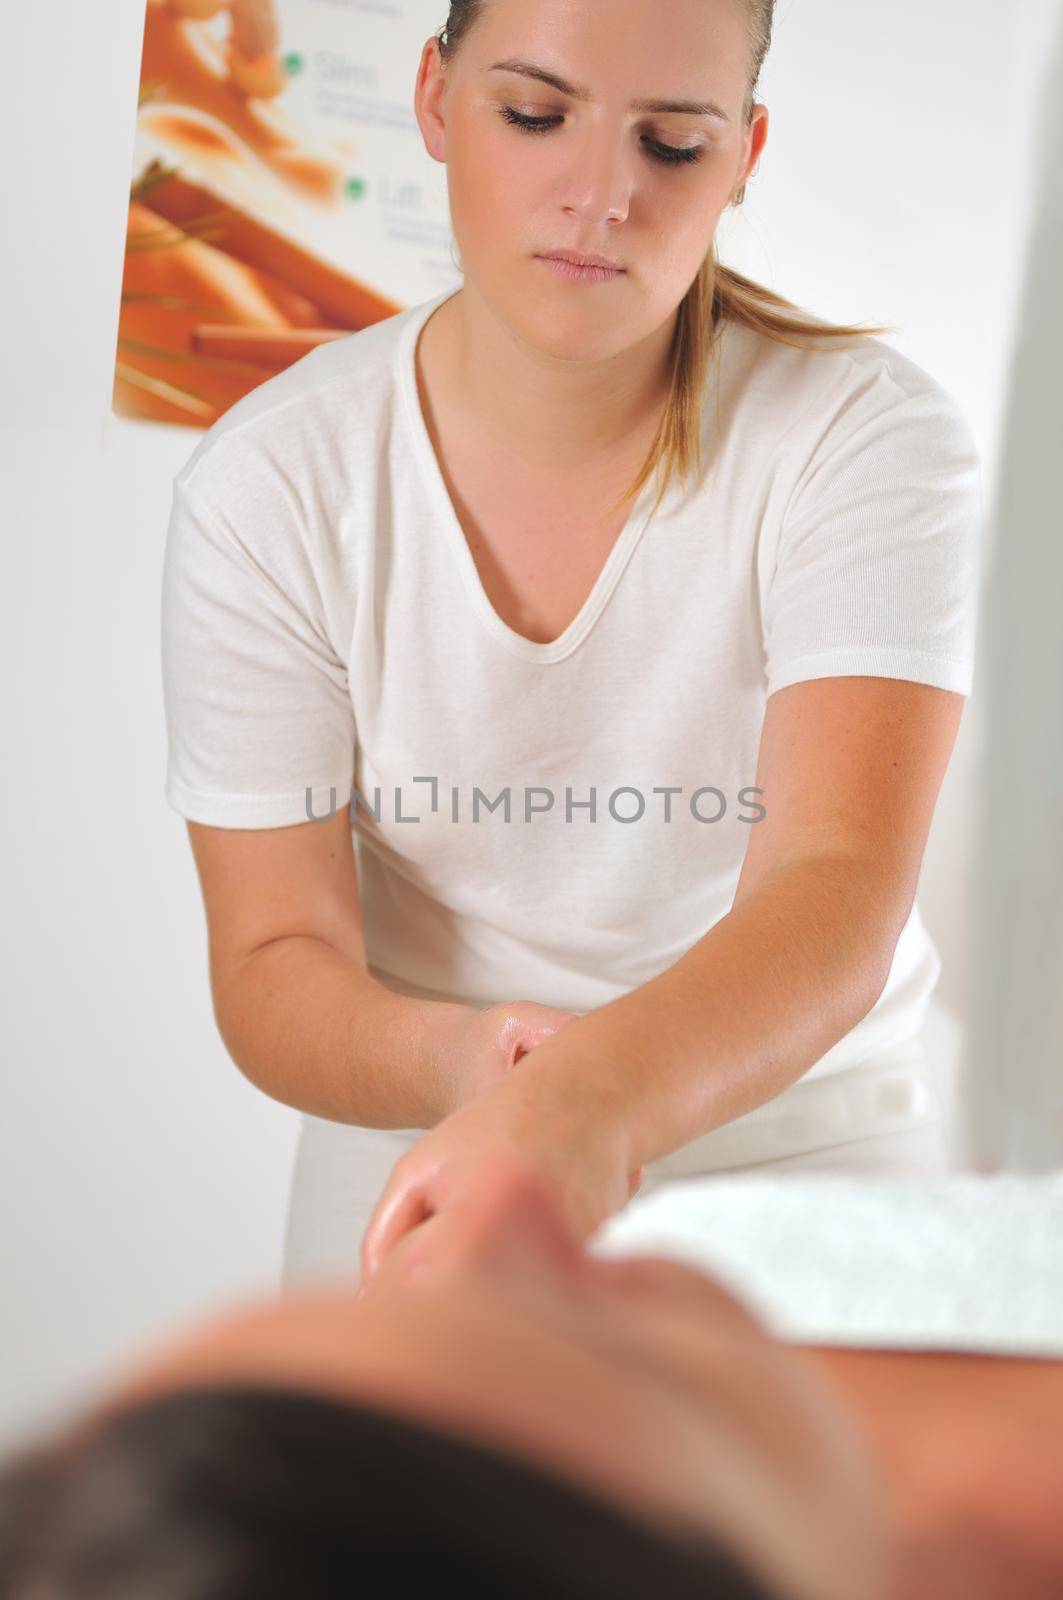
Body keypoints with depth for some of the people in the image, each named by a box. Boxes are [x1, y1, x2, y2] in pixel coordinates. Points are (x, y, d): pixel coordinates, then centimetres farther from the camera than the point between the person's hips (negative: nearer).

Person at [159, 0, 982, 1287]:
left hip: (803, 1167, 0)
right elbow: (272, 963, -7)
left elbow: (837, 891, -25)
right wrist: (452, 1060, -30)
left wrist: (584, 1097, -45)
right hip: (414, 1190, 1)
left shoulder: (870, 442, -11)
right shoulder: (266, 484, -7)